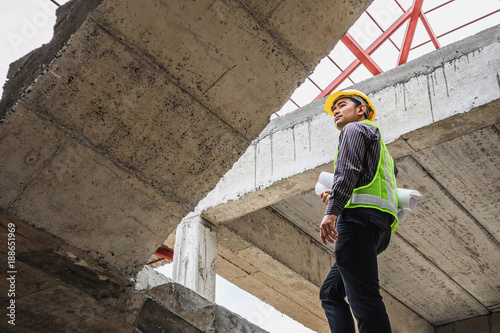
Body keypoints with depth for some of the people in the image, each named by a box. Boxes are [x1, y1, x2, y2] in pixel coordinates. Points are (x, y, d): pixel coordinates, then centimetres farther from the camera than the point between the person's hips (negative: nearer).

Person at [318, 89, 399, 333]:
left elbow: (348, 170, -9)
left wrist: (332, 210, -21)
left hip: (358, 214, -10)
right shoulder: (379, 146, 38)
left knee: (363, 297, -21)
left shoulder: (355, 129, 10)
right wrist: (336, 200, 27)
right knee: (330, 293, 8)